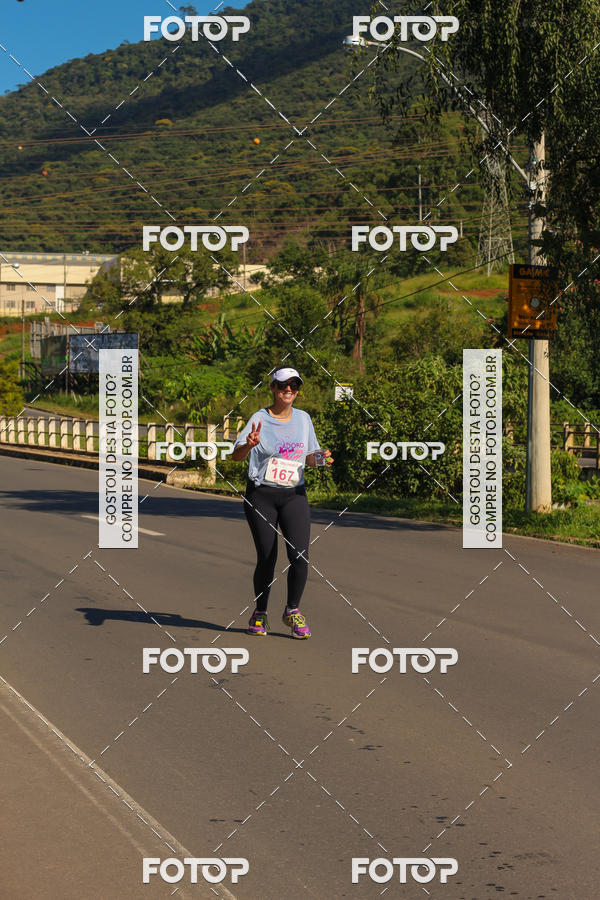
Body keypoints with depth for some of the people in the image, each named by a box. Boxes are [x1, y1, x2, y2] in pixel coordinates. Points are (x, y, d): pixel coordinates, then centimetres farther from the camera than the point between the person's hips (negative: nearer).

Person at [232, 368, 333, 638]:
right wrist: (249, 445, -36)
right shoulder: (260, 419, -4)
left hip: (294, 495, 3)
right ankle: (259, 614, 19)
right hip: (261, 496, -3)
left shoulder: (303, 419, 9)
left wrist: (320, 458, -5)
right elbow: (236, 455, -14)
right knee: (266, 558, -1)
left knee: (300, 555, -12)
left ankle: (292, 611, 6)